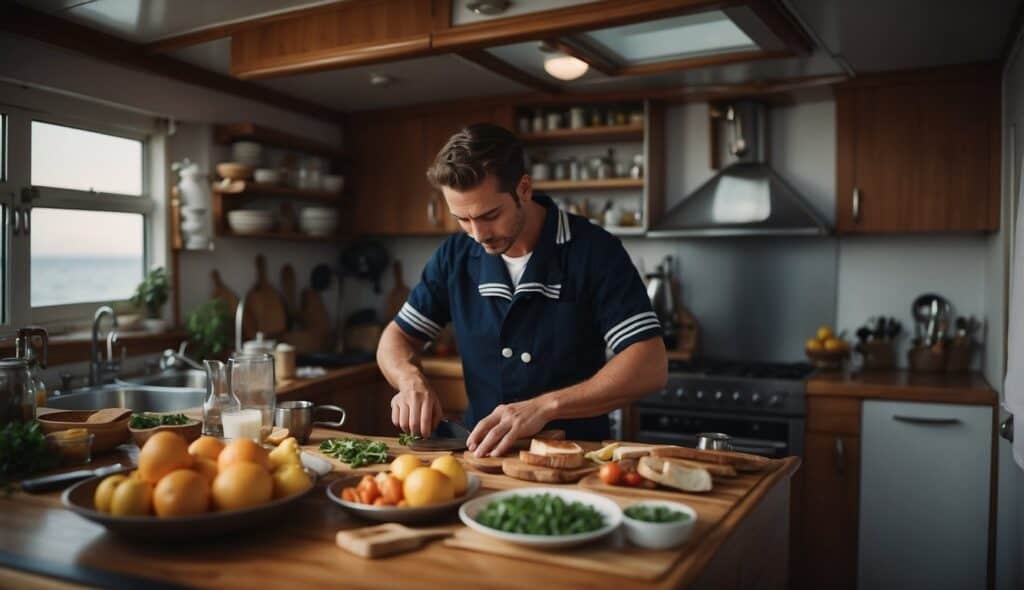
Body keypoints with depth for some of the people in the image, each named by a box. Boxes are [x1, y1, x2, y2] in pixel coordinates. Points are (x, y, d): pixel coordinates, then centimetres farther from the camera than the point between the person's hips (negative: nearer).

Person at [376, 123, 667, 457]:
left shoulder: (594, 251, -12)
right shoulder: (455, 256, 1)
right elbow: (396, 339, 10)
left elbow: (651, 366, -18)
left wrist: (546, 406, -30)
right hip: (483, 454, 3)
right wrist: (410, 380, -13)